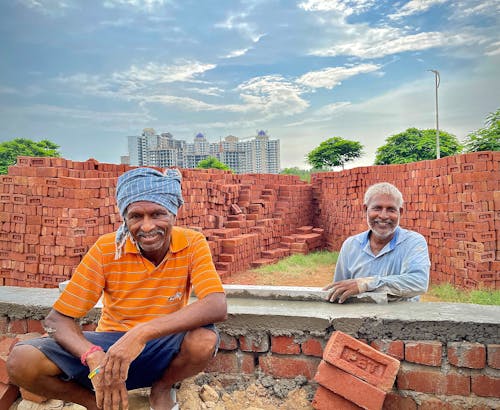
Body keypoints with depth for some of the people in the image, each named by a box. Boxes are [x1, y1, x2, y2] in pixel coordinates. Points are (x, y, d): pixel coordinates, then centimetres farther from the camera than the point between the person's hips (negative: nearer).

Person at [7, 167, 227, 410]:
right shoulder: (107, 249, -13)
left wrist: (143, 332, -39)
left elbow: (218, 307, -29)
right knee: (22, 361, -22)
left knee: (205, 340, -34)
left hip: (166, 349, 0)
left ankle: (162, 388, 1)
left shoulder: (192, 244, -14)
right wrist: (96, 358, -33)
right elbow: (57, 319, -12)